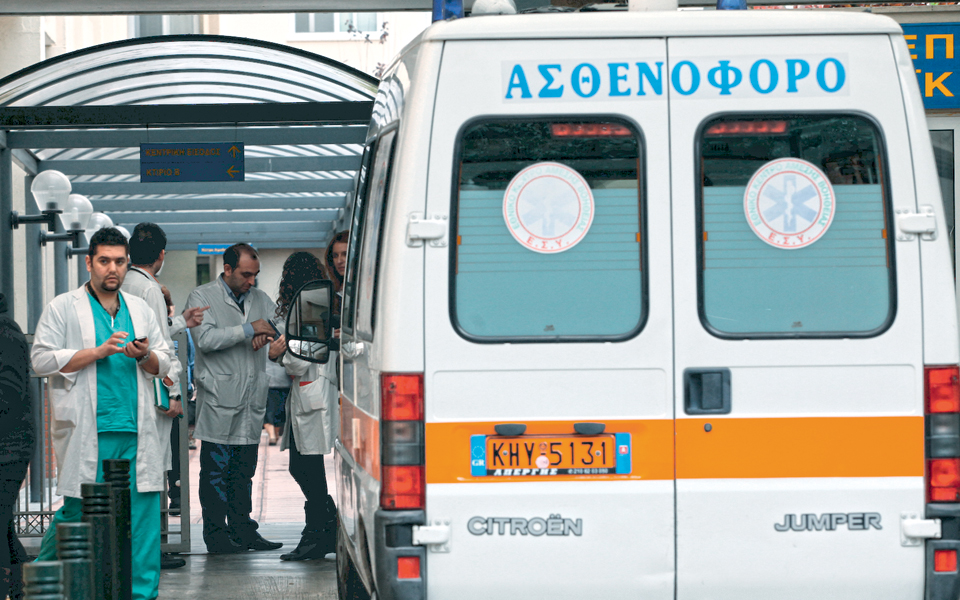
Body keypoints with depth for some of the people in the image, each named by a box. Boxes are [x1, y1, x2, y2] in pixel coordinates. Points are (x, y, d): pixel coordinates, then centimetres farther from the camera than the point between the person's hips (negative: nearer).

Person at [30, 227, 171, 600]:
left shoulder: (140, 310, 18)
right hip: (87, 432, -4)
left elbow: (164, 363, 17)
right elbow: (42, 359, -6)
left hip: (136, 432, 4)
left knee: (143, 511, -1)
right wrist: (99, 352, -12)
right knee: (79, 511, -2)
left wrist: (145, 355, -7)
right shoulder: (63, 309, 3)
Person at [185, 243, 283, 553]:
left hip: (251, 399, 5)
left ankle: (242, 530, 13)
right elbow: (204, 338, -14)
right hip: (218, 400, -5)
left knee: (244, 470, 9)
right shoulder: (202, 297, -1)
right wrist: (248, 329, -17)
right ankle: (216, 535, -1)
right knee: (216, 470, -4)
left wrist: (267, 333, -5)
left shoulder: (260, 299, 16)